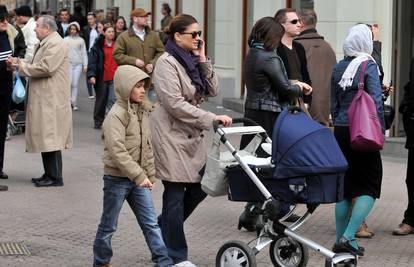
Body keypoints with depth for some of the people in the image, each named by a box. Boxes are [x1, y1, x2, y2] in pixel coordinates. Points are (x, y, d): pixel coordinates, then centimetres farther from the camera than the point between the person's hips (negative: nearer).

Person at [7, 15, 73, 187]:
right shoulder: (45, 44, 19)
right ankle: (49, 175, 16)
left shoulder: (55, 44, -13)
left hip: (52, 100, -10)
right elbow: (37, 67, 23)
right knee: (45, 138, 11)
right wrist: (16, 65, 12)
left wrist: (24, 67, -9)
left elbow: (46, 68, -22)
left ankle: (55, 177, -4)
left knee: (50, 138, -7)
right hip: (43, 99, 10)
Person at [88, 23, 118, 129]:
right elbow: (92, 61, -4)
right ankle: (98, 121, 21)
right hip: (102, 78, -1)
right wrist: (92, 75, -15)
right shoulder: (98, 45, 0)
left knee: (113, 100, -11)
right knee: (101, 100, 11)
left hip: (115, 78, 1)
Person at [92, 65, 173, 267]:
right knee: (109, 225, 8)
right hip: (117, 178, -6)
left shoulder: (142, 111, 8)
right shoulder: (116, 115, -17)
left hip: (138, 178, 6)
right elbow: (117, 151, -26)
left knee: (151, 223, 2)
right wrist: (139, 176, -29)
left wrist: (150, 175, 12)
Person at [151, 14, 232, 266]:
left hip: (192, 134, 8)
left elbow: (213, 90, 7)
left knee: (200, 187, 7)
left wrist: (203, 60, -3)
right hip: (172, 134, -8)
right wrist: (211, 119, -24)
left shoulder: (193, 60, 11)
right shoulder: (167, 62, -13)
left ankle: (163, 228, 29)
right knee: (176, 194, -1)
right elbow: (175, 104, -21)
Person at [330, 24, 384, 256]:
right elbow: (376, 101, -15)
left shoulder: (338, 68, 8)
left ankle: (341, 238, 14)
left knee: (344, 185, 12)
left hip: (341, 131, 6)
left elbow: (333, 104, 13)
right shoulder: (369, 65, -9)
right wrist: (381, 131, -9)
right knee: (369, 186, 1)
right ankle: (348, 236, -11)